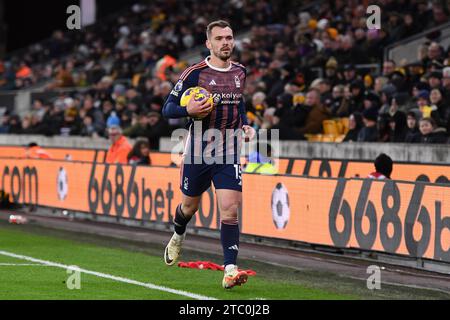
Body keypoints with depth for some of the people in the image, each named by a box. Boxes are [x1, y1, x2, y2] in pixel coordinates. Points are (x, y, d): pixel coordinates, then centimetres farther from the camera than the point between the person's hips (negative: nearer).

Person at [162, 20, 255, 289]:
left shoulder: (240, 72, 6)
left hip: (228, 152, 2)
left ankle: (230, 270, -15)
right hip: (198, 149, -2)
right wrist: (189, 110, -24)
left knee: (230, 209, -13)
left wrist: (246, 126, 8)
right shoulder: (194, 73, -8)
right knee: (190, 205, 15)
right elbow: (168, 109, -5)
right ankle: (178, 237, 50)